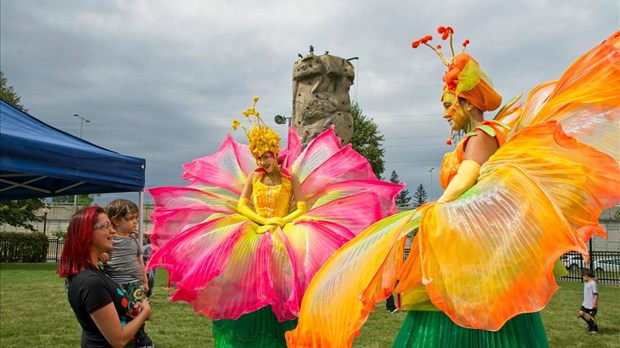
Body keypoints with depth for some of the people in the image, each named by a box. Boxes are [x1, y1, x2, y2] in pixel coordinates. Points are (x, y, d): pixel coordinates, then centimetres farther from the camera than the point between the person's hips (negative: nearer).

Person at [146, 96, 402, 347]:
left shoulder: (291, 177, 4)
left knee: (280, 291, -8)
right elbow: (240, 205, 2)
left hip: (284, 239, -1)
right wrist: (262, 221, -10)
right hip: (253, 238, 2)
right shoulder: (253, 177, 9)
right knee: (250, 291, -5)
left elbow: (302, 208, -3)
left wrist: (280, 222, -14)